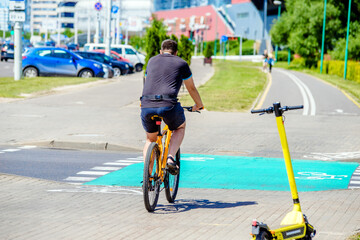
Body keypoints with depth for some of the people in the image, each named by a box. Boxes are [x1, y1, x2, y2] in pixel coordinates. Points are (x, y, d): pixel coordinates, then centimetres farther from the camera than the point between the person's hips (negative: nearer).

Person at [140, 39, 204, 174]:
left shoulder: (152, 61, 25)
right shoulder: (181, 63, 17)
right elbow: (191, 88, 28)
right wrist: (199, 105, 47)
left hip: (146, 106, 3)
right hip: (168, 105, -3)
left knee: (150, 139, 26)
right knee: (180, 128, 29)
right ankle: (170, 158, 5)